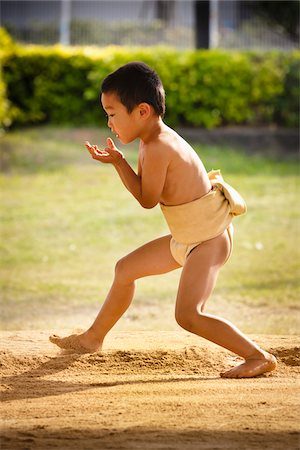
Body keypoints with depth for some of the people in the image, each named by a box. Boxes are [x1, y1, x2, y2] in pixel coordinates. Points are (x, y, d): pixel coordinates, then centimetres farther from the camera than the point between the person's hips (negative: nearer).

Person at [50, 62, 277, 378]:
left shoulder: (158, 148, -26)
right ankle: (93, 339, 38)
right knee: (126, 269, 21)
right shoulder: (153, 142, 4)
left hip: (210, 239, -11)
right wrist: (116, 161, 0)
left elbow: (147, 199, -16)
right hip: (185, 239, 11)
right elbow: (140, 187, 14)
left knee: (188, 315, -22)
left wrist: (118, 161, -10)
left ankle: (260, 357, -14)